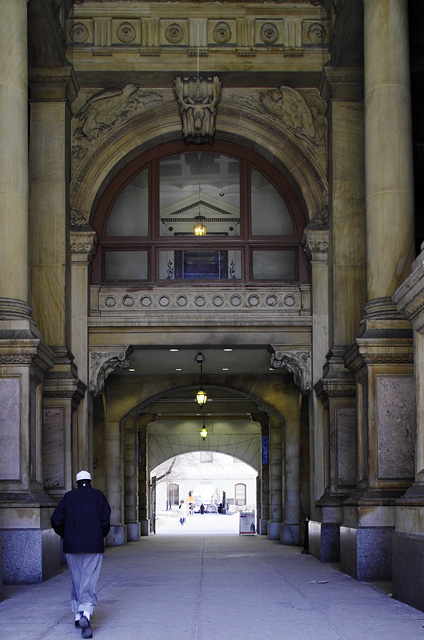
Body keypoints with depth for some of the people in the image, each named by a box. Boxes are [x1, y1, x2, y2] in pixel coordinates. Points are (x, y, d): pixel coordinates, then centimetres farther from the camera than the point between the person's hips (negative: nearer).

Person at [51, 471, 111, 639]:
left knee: (77, 581, 18)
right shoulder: (99, 496, 3)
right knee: (89, 583, -6)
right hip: (94, 547, -2)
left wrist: (66, 536, 13)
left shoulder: (69, 497, 5)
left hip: (72, 547, 2)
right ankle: (86, 615, -27)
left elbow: (56, 520, -4)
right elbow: (105, 521, -5)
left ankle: (78, 616, 22)